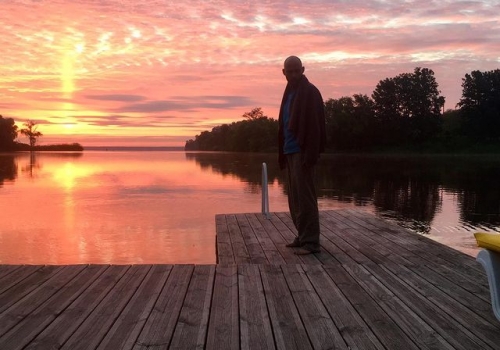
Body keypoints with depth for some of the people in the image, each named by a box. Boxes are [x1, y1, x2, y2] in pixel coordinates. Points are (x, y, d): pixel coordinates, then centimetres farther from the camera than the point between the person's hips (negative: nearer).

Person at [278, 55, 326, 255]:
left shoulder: (310, 92, -8)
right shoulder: (289, 93, 17)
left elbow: (315, 125, -15)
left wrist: (310, 154, -21)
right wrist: (282, 153, 14)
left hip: (302, 151, -9)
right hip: (291, 151, 9)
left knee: (304, 196, -8)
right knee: (294, 197, 12)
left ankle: (311, 241, -3)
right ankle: (302, 236, 21)